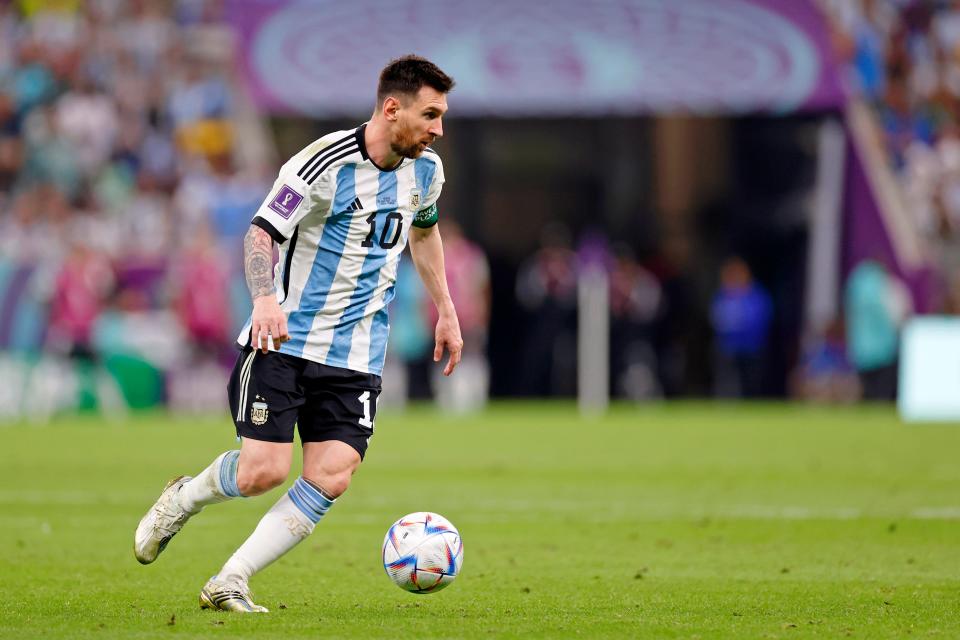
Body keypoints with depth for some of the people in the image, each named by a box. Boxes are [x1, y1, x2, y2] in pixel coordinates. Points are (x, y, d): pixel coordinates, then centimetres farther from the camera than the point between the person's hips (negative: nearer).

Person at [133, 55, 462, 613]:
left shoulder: (425, 170, 6)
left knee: (331, 478, -12)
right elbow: (261, 234, -18)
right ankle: (184, 498, 19)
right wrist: (266, 296, -36)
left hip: (357, 356, 5)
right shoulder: (325, 165, -15)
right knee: (263, 472, -15)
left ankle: (230, 583, -4)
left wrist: (446, 310, 28)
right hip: (285, 341, -5)